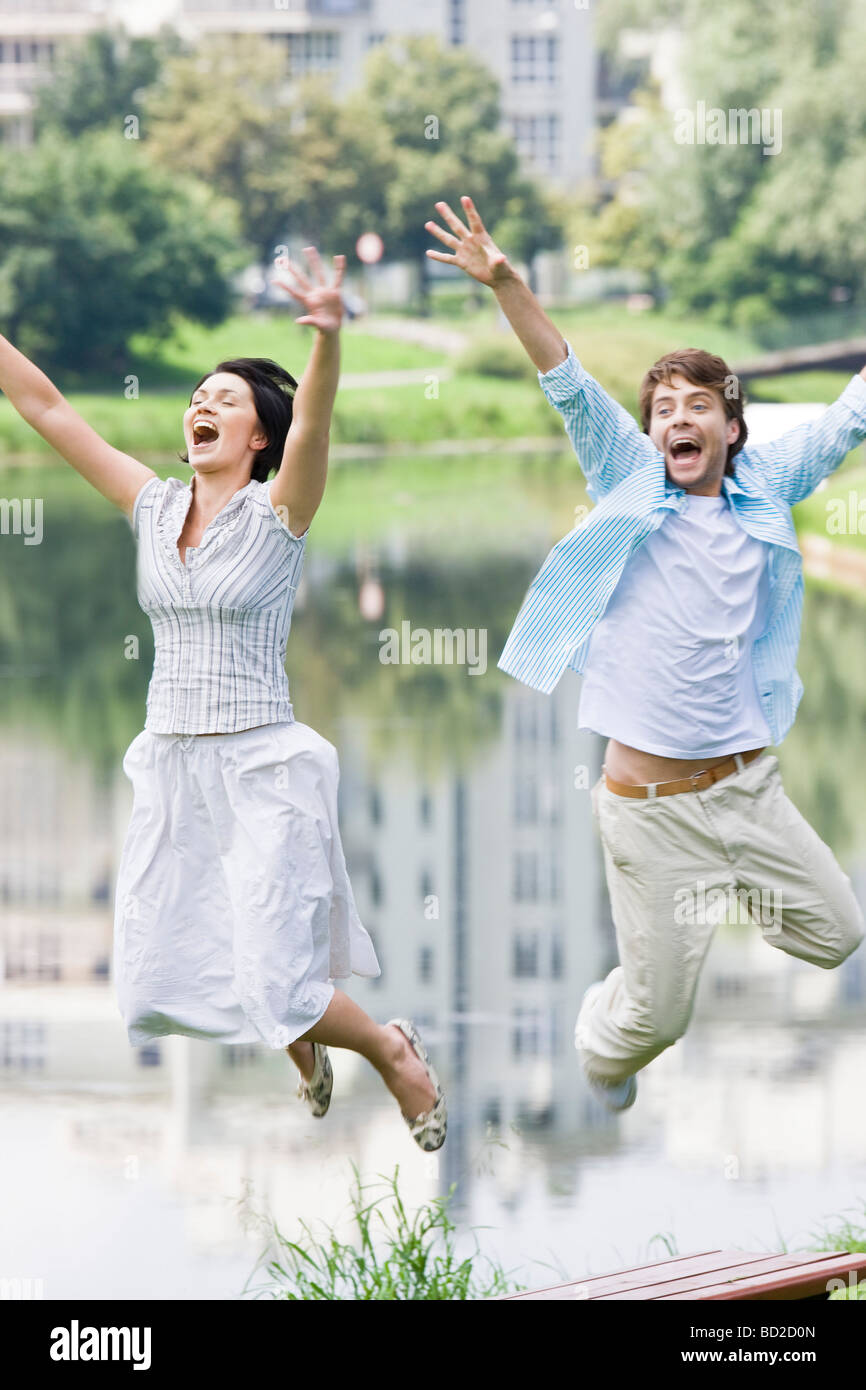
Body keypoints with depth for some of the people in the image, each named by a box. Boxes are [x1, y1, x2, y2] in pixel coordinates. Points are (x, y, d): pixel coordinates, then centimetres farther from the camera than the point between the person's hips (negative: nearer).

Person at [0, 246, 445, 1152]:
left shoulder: (278, 515, -6)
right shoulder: (153, 507, 7)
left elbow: (313, 425, -26)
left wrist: (327, 336, -44)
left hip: (260, 770, -5)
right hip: (171, 771, 6)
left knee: (276, 989, -8)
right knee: (156, 988, 7)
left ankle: (395, 1053, 23)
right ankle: (302, 1041, 37)